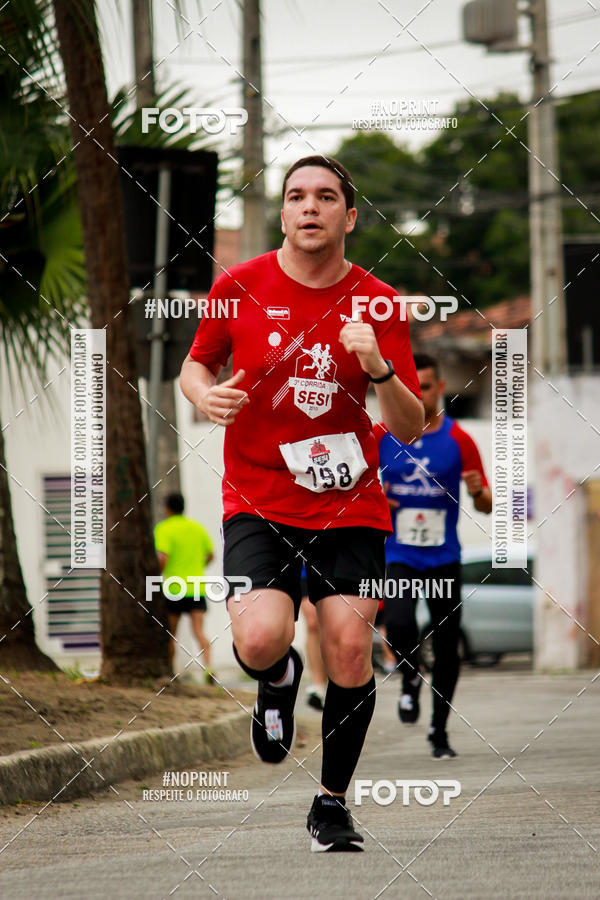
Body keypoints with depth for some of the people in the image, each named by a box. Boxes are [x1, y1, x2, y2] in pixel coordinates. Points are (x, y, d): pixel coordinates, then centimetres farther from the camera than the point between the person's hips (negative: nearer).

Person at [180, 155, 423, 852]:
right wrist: (204, 393, -7)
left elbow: (410, 428, -2)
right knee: (262, 639, -23)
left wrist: (379, 369, -21)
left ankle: (332, 805, 13)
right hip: (258, 500, -1)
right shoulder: (239, 286, -1)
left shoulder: (376, 303, -1)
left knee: (350, 650, -8)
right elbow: (197, 363, 16)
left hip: (350, 503, 1)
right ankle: (278, 679, 17)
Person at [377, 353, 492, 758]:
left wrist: (478, 492, -19)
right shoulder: (381, 436, 1)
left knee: (447, 648, 3)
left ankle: (440, 730, 20)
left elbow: (487, 506, 3)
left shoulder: (458, 440, 0)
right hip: (398, 556, -1)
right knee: (398, 623, -25)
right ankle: (411, 678, 7)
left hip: (444, 558, 1)